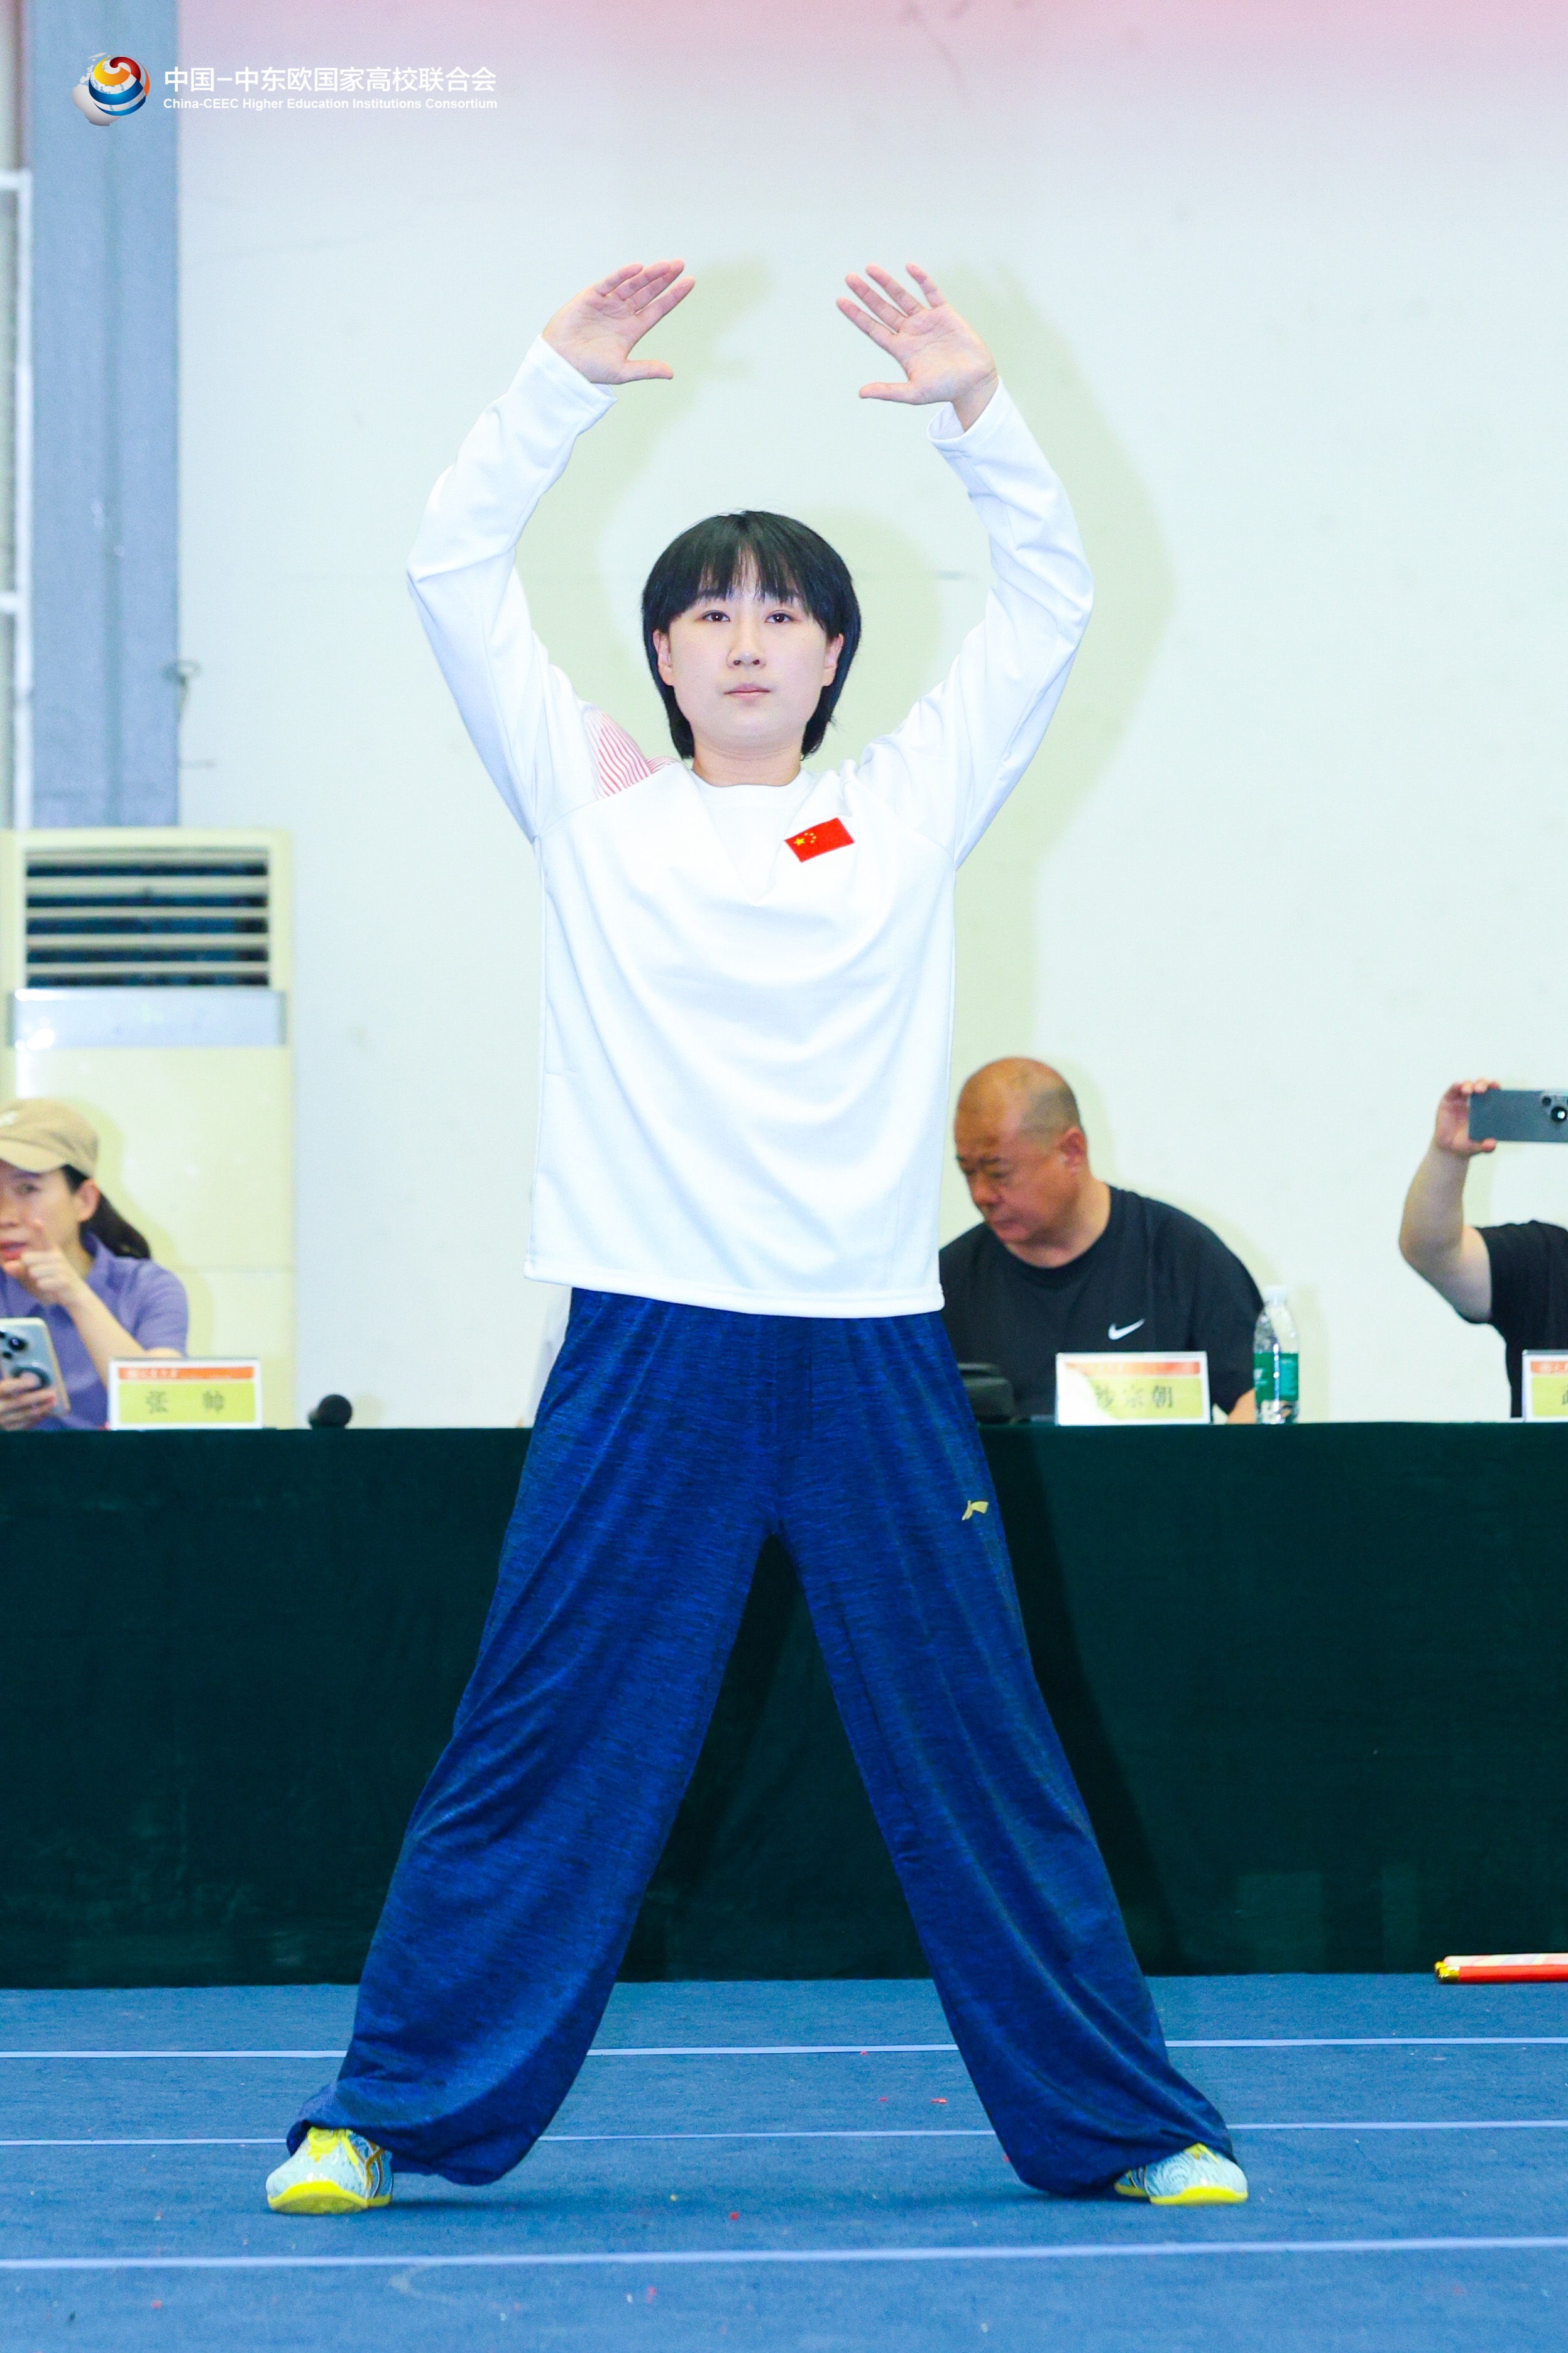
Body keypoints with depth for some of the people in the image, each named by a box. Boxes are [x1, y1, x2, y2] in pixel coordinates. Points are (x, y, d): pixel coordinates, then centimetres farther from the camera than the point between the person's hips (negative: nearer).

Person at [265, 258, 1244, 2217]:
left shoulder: (909, 809, 12)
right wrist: (564, 381, -2)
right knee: (545, 1747, 0)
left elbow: (1051, 598, 11)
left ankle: (1122, 2122, 13)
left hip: (871, 1356, 1)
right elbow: (452, 568, 4)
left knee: (976, 1751, 6)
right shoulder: (592, 806, 9)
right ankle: (390, 2112, 7)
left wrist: (975, 410, 0)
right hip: (649, 1352, -1)